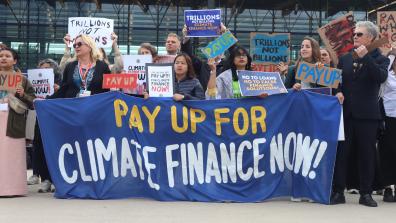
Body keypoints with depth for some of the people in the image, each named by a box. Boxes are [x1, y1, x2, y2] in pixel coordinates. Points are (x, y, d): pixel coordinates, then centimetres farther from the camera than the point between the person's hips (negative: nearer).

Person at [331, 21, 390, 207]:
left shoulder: (380, 59, 3)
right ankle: (338, 192, 8)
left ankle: (366, 193, 13)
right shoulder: (345, 58, 13)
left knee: (366, 154, 4)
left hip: (367, 114, -2)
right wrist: (338, 92, -8)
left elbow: (381, 77, -16)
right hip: (345, 112, 2)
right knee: (341, 152, 1)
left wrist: (365, 57, -20)